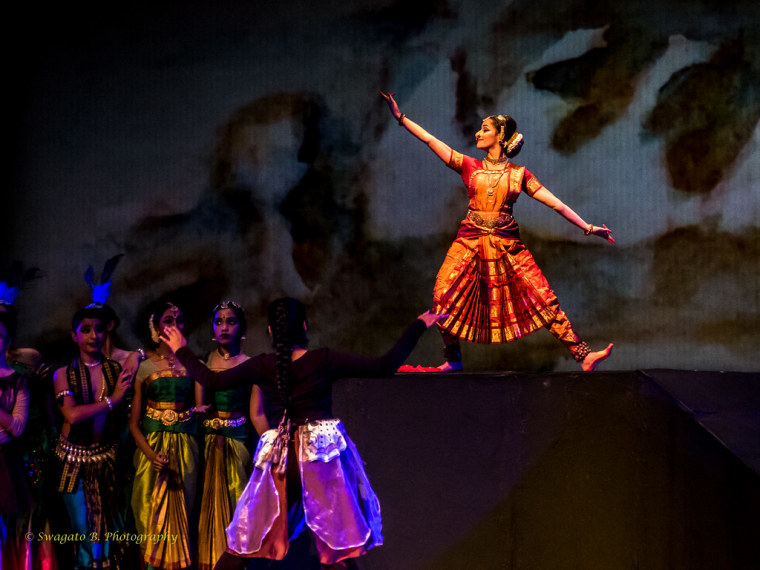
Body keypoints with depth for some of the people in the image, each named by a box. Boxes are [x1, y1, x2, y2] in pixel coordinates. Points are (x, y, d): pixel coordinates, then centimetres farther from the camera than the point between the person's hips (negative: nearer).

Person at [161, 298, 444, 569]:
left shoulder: (262, 366, 1)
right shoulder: (324, 361, -3)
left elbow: (211, 380, 10)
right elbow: (386, 365, -3)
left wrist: (181, 350, 25)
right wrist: (418, 326, 7)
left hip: (278, 459, 2)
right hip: (323, 454, -2)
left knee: (247, 542, 12)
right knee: (336, 542, 0)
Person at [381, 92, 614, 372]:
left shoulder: (519, 174, 7)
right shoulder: (470, 166, 10)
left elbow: (556, 204, 6)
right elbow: (430, 140, 8)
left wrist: (588, 228, 1)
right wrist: (401, 117, 4)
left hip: (507, 245, -1)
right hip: (470, 242, 1)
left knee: (544, 300, -9)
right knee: (444, 297, -12)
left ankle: (583, 355, -10)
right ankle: (453, 359, 6)